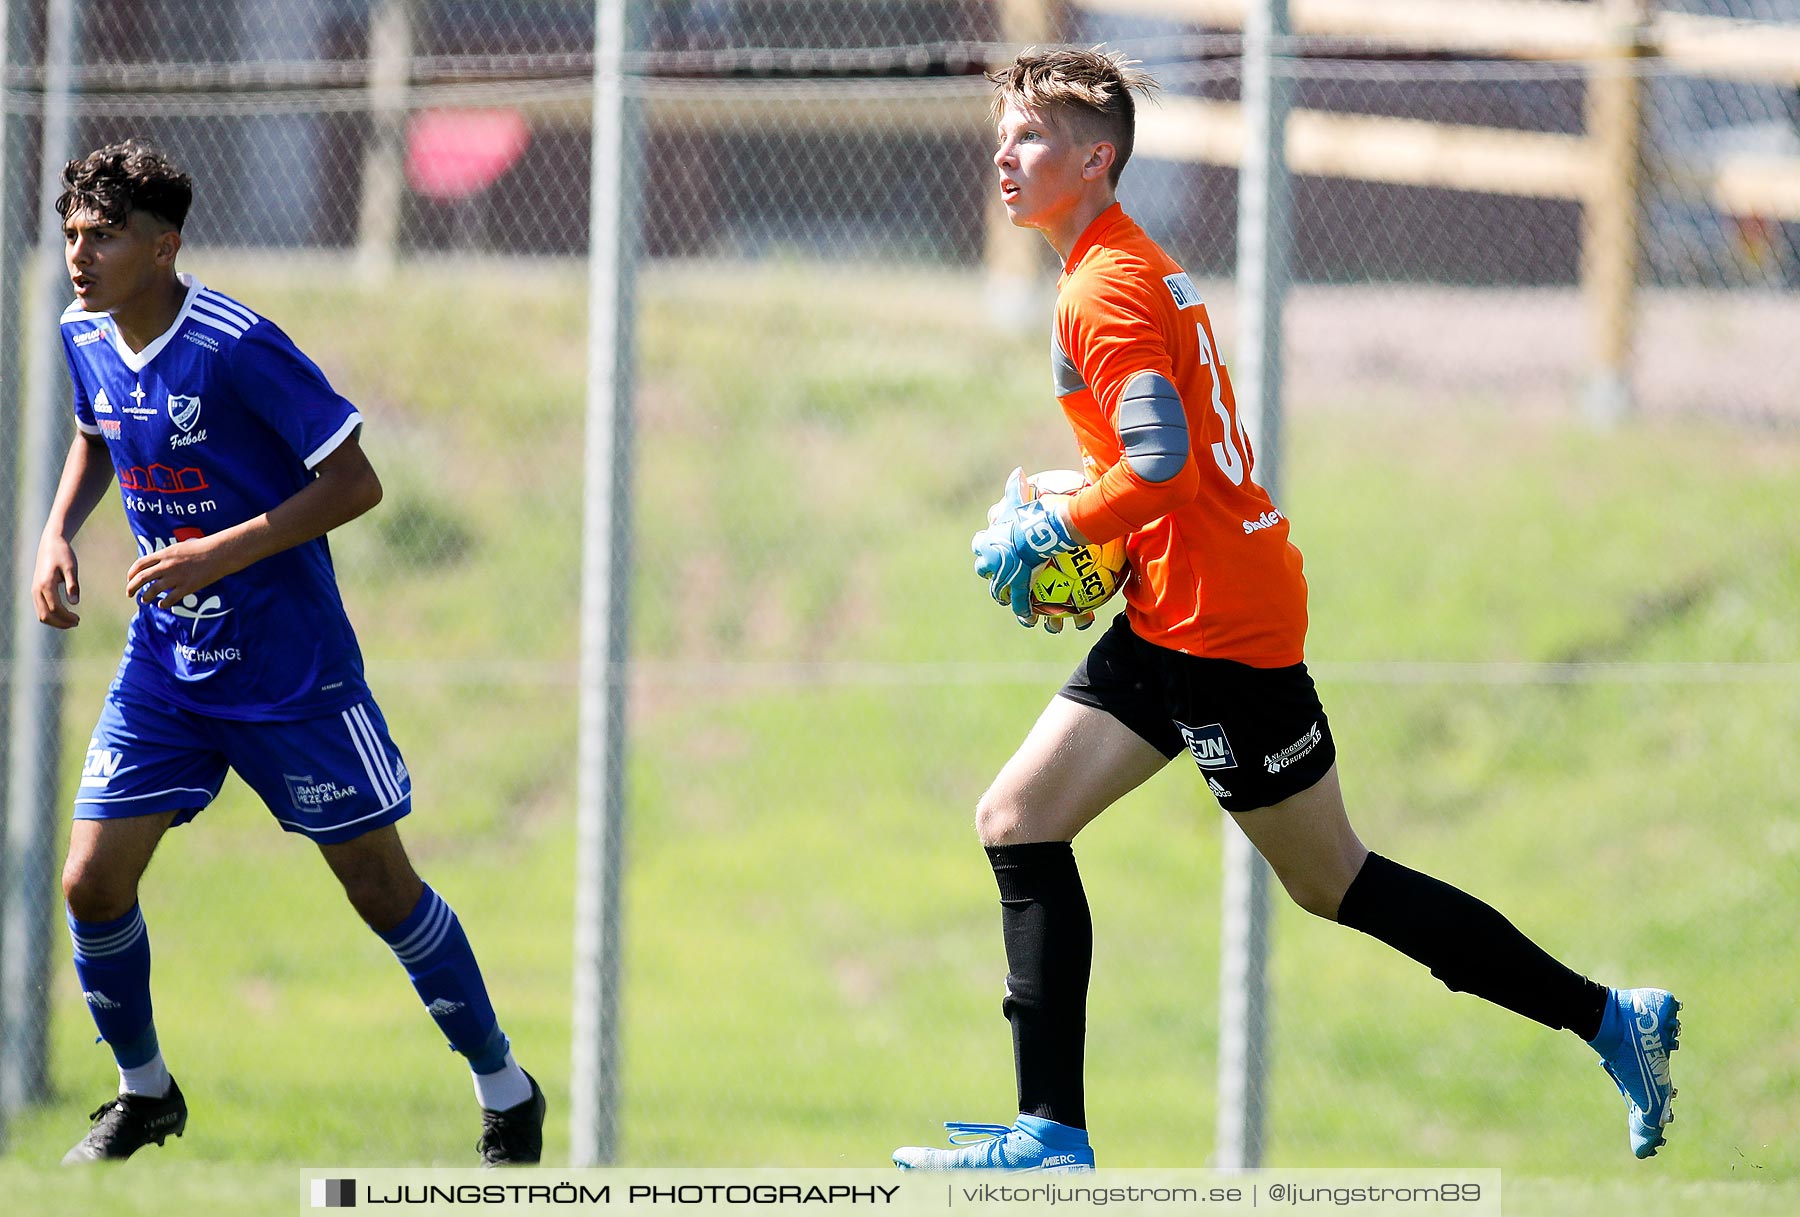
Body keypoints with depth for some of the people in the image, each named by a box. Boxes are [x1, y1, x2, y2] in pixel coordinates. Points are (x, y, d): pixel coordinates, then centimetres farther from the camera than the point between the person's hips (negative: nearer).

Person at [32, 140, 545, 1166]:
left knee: (381, 887, 1)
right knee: (93, 885, -2)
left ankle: (507, 1094, 17)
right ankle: (144, 1090, 22)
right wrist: (58, 532, 5)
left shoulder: (237, 347, -22)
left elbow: (356, 482, -19)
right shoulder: (85, 339, -1)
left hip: (290, 671, -6)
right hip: (164, 663, 6)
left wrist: (220, 554, -26)